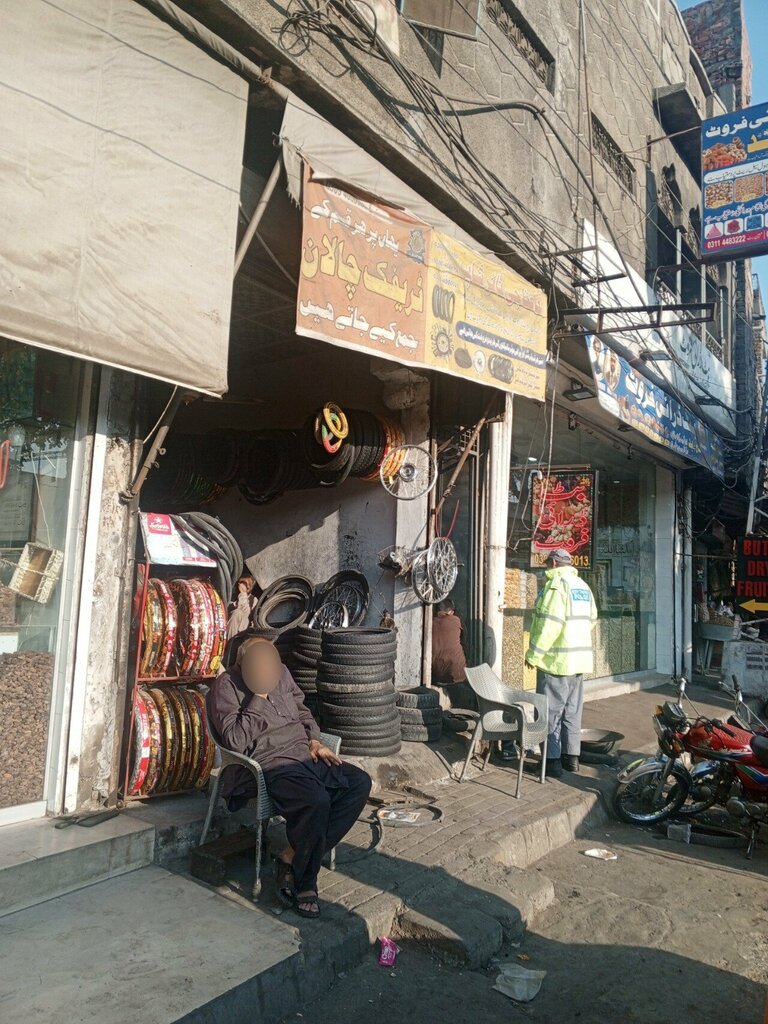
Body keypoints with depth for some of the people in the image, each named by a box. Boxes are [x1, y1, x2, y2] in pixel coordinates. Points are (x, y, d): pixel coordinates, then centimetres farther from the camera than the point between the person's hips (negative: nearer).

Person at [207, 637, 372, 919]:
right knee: (316, 800, -33)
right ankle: (301, 882, -7)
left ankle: (293, 858, -8)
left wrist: (314, 740, 8)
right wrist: (258, 698, -19)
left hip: (304, 756, 8)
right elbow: (235, 741, -17)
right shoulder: (226, 687, -8)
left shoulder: (281, 673, 11)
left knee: (360, 783, -10)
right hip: (270, 766, -8)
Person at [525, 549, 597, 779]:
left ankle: (553, 761, 3)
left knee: (551, 712, -1)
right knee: (573, 711, 15)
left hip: (557, 661, -8)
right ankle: (571, 756, 22)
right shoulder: (583, 586, 13)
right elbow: (591, 619, 16)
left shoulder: (556, 584, -14)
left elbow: (549, 624, -20)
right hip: (580, 660, 8)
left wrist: (534, 655, -14)